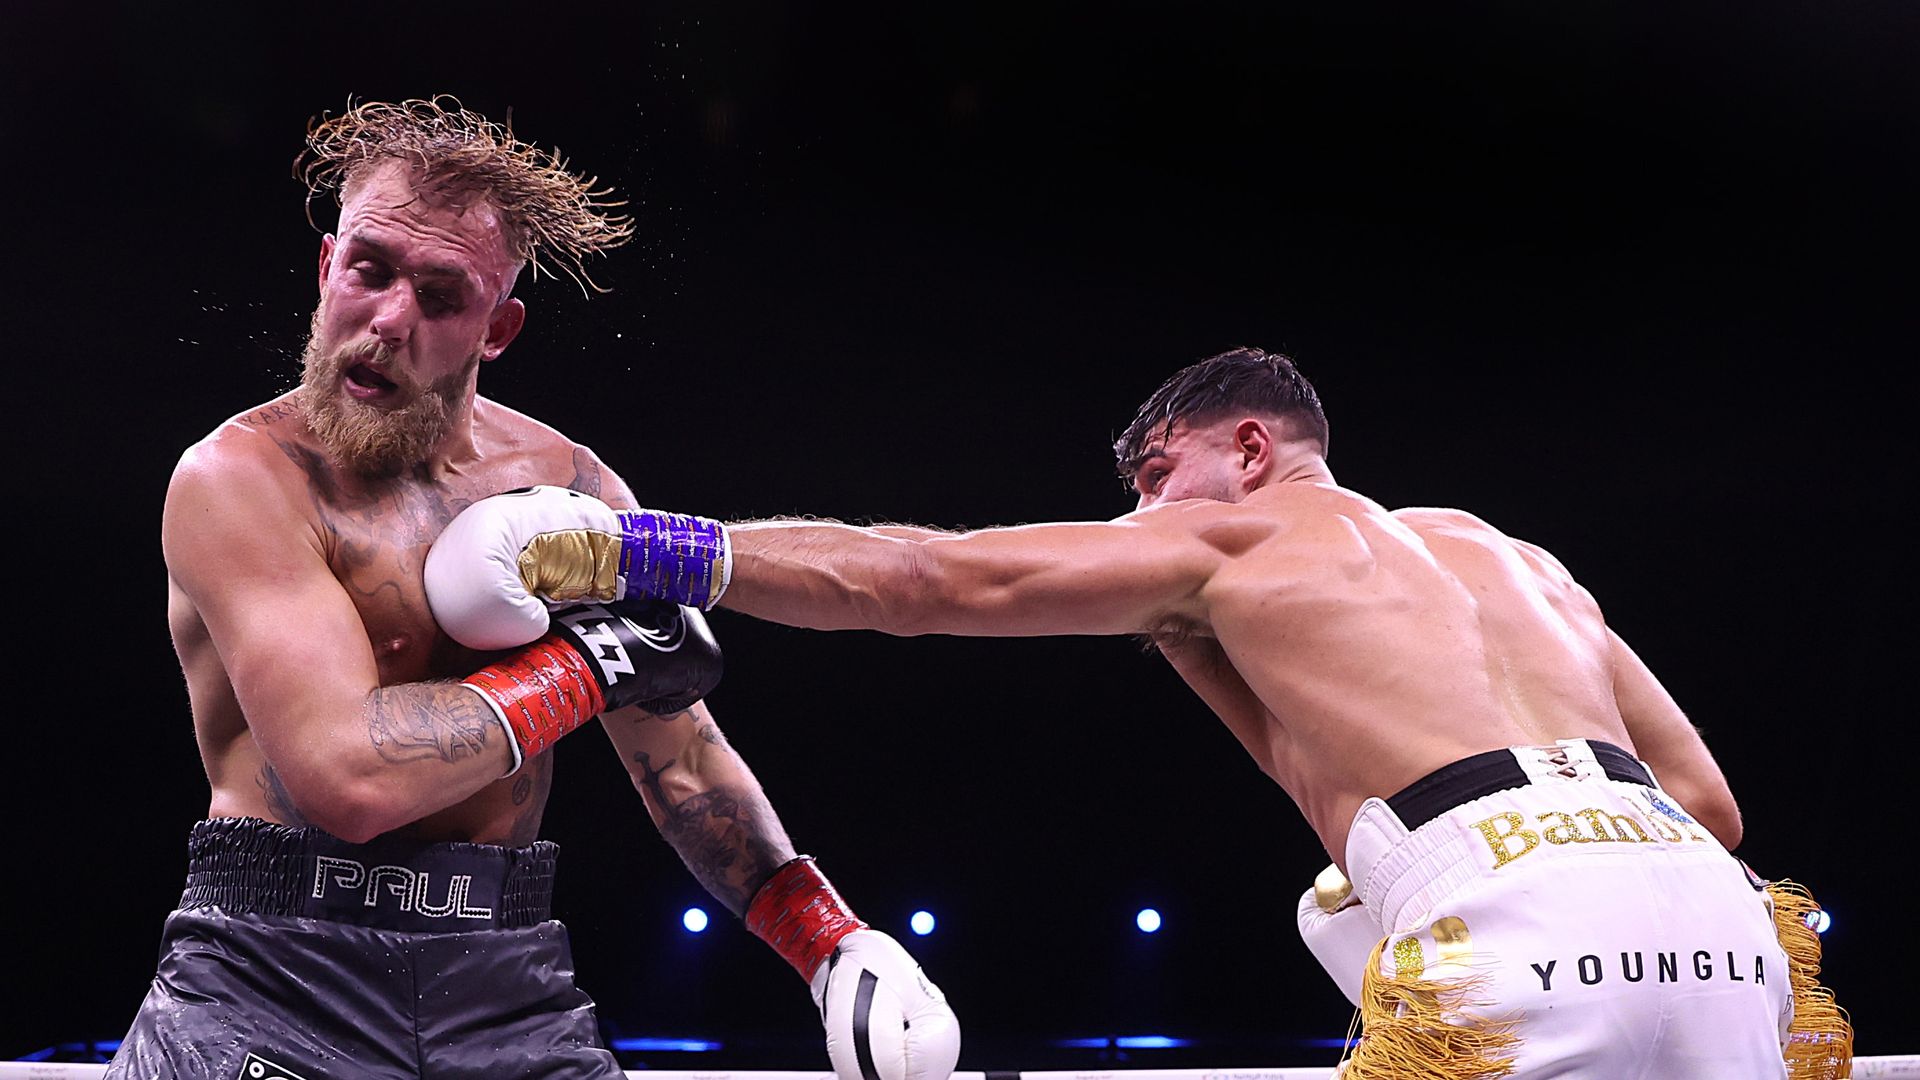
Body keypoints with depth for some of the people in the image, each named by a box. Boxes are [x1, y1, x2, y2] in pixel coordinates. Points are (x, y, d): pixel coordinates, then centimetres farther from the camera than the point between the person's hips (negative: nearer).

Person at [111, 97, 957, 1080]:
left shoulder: (568, 485, 4)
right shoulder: (240, 475, -10)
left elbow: (684, 762, 13)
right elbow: (350, 776, -22)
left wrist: (828, 936, 2)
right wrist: (591, 659, -12)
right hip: (269, 981, -4)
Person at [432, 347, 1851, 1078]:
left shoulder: (1229, 530, 16)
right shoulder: (1523, 562, 33)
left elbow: (921, 577, 10)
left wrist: (632, 547, 11)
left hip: (1522, 934, -7)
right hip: (1711, 916, 7)